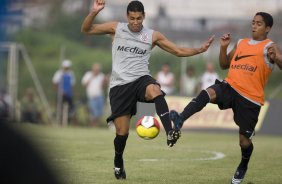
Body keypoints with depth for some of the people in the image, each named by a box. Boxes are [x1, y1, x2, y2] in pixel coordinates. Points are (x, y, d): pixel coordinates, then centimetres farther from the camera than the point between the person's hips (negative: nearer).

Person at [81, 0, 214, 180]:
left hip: (141, 79, 0)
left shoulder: (153, 35, 5)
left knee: (155, 91, -39)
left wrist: (200, 49, -2)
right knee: (122, 132, -2)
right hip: (120, 85, 0)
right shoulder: (116, 28, 4)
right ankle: (118, 162, 28)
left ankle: (170, 133, -48)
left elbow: (179, 51, 10)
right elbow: (86, 29, 2)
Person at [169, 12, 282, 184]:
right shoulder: (241, 43, 15)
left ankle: (243, 168, 34)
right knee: (207, 93, -30)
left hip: (250, 98, -4)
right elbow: (224, 65, 22)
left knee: (244, 139, 4)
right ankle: (180, 120, -47)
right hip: (230, 87, 4)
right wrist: (223, 47, 6)